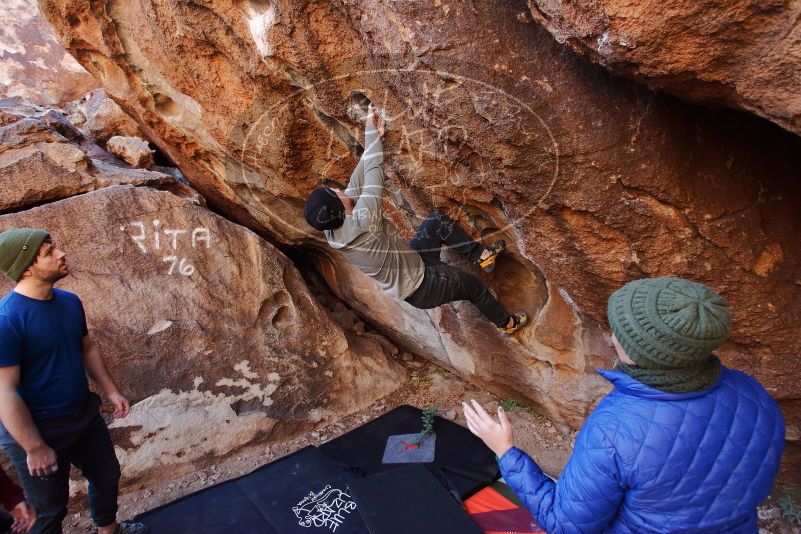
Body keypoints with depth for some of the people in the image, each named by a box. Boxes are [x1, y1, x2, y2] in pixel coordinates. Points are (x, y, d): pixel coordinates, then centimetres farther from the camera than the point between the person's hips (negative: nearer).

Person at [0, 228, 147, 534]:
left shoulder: (70, 301, -3)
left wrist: (111, 391, 9)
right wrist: (35, 448, -20)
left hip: (85, 414, 7)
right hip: (38, 428, -7)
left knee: (107, 475, 24)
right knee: (51, 508, 14)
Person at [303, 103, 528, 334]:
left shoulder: (333, 231, -16)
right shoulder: (361, 222, -39)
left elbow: (358, 181, -10)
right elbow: (373, 171, -30)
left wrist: (374, 135, -8)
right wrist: (372, 130, -14)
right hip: (420, 288, -8)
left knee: (437, 220, 11)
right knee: (475, 287, 14)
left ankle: (481, 255, 27)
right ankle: (507, 323, 42)